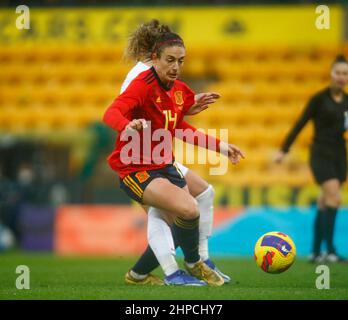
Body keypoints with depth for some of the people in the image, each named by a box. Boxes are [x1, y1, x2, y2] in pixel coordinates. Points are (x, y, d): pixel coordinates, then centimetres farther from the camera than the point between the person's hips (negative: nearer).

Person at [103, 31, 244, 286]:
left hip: (164, 165, 9)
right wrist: (128, 126, -57)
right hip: (135, 168, -9)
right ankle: (193, 264, 4)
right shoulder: (143, 85, -18)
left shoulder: (179, 90, 5)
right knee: (189, 210, -25)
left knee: (183, 225, 12)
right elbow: (111, 114, -34)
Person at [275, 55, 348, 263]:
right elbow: (301, 124, -2)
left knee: (325, 205, 7)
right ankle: (330, 250, -18)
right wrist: (284, 150, -1)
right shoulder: (320, 99, -6)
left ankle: (316, 252, 13)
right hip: (321, 154, -5)